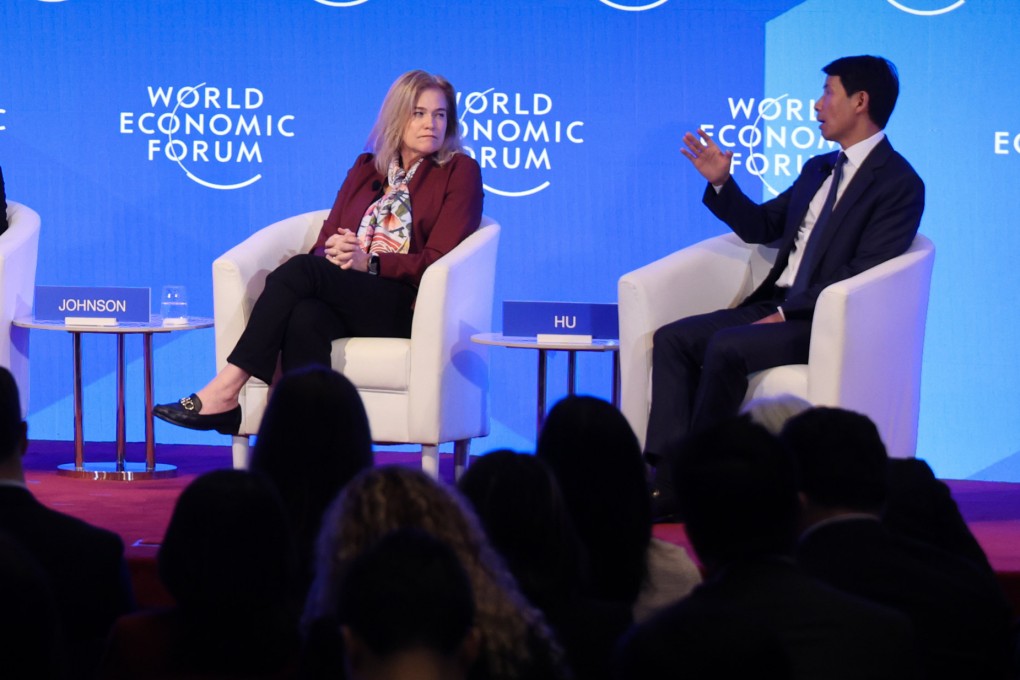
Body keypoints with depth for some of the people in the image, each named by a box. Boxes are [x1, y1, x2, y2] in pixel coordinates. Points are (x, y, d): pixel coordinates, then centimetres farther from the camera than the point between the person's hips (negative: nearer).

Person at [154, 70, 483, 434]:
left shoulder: (460, 172, 8)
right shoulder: (365, 169, 23)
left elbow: (438, 261, -2)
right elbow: (327, 238, 16)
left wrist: (369, 262, -16)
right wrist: (334, 251, -11)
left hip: (405, 306, -4)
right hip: (347, 298, 4)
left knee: (300, 270, -29)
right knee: (306, 318, -35)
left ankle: (226, 390, -34)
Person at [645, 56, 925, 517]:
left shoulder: (899, 184, -9)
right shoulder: (818, 169, 21)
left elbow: (860, 275, -17)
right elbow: (761, 227, 26)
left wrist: (787, 313, -20)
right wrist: (721, 183, 10)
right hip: (775, 306, 9)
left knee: (726, 346, -30)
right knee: (673, 338, -10)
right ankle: (664, 469, -22)